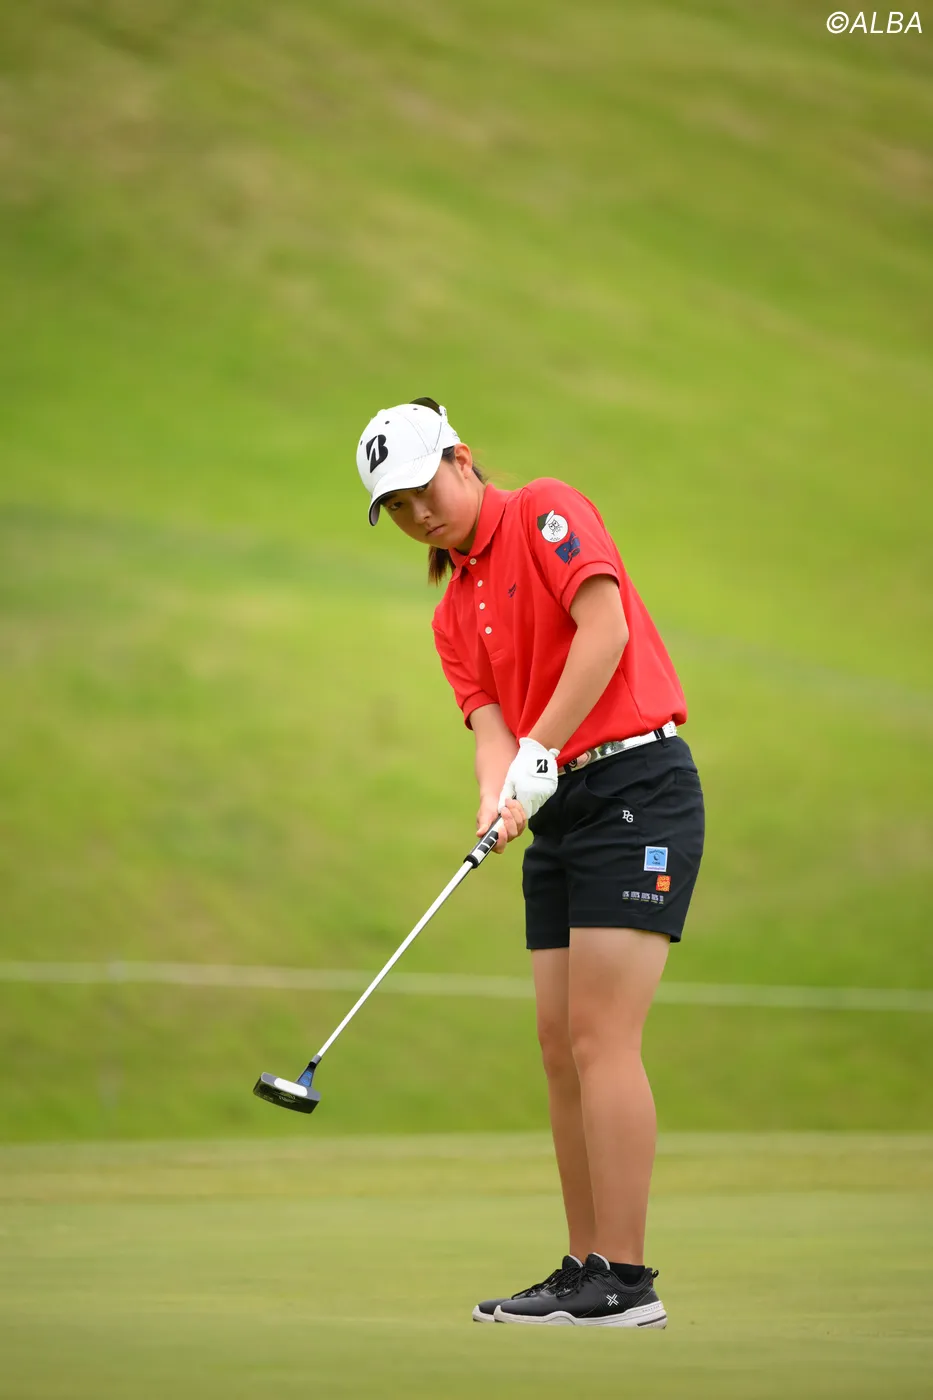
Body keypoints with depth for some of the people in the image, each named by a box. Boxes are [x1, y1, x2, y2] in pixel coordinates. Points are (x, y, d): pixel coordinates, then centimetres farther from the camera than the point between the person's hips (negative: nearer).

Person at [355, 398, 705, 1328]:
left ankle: (624, 1281, -13)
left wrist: (540, 751, -16)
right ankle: (585, 1269, 9)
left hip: (636, 786, -8)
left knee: (600, 1037, -13)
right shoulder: (453, 615, 18)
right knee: (560, 1045, 5)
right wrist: (497, 799, -15)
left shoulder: (545, 512, -3)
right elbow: (491, 724, 6)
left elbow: (604, 630, -15)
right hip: (561, 815, 8)